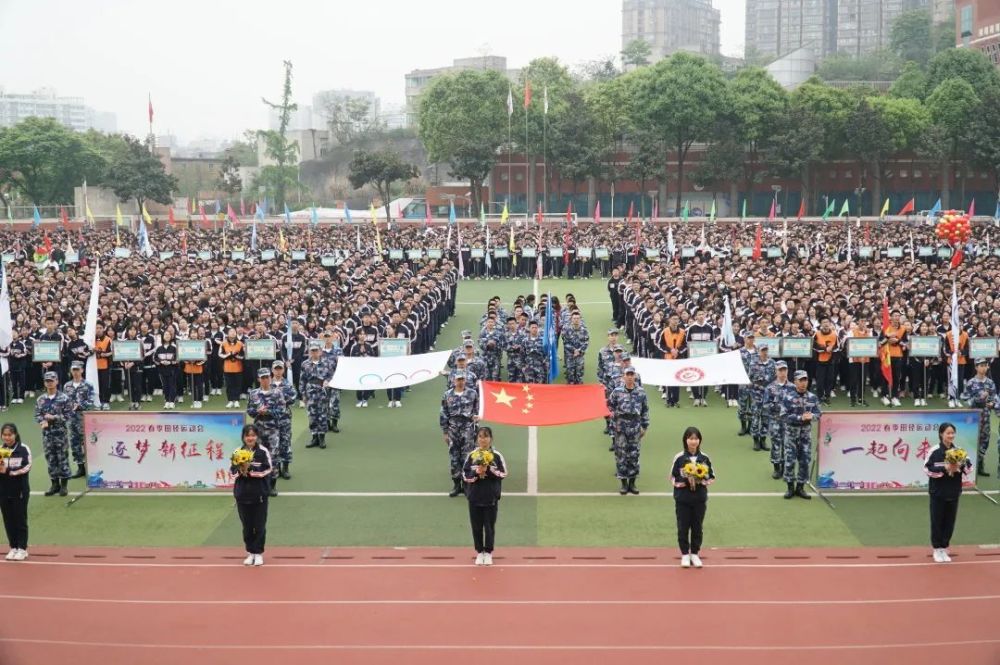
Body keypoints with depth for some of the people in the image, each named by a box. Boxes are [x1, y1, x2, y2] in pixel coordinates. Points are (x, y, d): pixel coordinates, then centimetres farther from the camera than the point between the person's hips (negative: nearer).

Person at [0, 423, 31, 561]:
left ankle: (22, 549, 12)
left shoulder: (24, 449, -7)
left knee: (20, 519, 3)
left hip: (20, 491, -3)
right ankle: (13, 547, 19)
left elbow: (27, 467, -15)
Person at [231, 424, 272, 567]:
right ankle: (250, 552, 22)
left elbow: (267, 470, -10)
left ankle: (258, 553, 16)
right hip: (242, 494, 2)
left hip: (260, 493, -2)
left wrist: (251, 470, -20)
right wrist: (241, 471, -20)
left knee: (259, 525, 4)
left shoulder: (263, 451, -5)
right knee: (247, 525, 9)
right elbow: (232, 471, 0)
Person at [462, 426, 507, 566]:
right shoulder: (471, 455, 0)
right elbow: (464, 475, -1)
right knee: (476, 526, 7)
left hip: (491, 497, -1)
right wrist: (476, 473, -18)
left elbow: (503, 474, -4)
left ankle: (488, 553, 17)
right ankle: (479, 552, 19)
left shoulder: (497, 455, -2)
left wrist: (489, 470, -16)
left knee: (489, 526, 5)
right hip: (475, 497, 1)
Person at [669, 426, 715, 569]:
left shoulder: (704, 458, -1)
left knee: (697, 526, 8)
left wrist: (701, 481, -14)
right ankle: (685, 554, 17)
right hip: (682, 499, -1)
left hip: (700, 498, 2)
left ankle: (694, 554, 22)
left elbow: (712, 478, 5)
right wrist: (685, 482, -18)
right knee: (683, 527, 4)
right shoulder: (679, 458, -6)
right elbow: (673, 478, -2)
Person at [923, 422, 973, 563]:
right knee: (937, 521, 4)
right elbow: (927, 469, -13)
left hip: (953, 492, 3)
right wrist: (945, 468, -22)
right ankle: (937, 549, 17)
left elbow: (968, 466, 4)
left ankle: (944, 548, 22)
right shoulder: (935, 451, -11)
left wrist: (960, 467, -16)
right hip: (938, 492, -3)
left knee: (950, 521, 9)